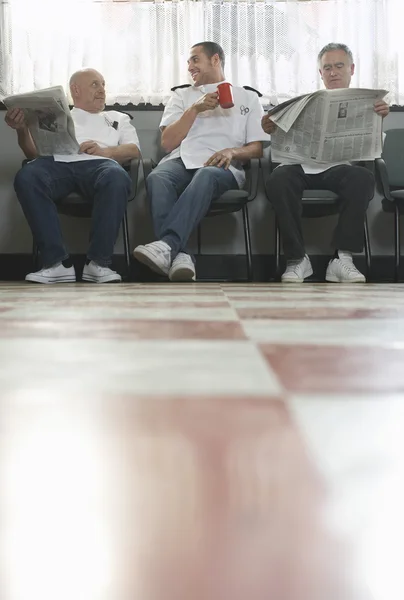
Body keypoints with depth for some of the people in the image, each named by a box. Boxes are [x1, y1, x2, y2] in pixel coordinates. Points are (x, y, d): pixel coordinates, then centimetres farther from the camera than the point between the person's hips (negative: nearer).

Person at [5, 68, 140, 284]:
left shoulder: (117, 118, 34)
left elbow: (134, 150, 17)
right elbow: (34, 153, 19)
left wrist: (104, 151, -3)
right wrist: (22, 129, -1)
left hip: (98, 164, 0)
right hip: (57, 164, 0)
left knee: (117, 178, -38)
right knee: (26, 177, -35)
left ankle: (97, 262, -34)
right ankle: (57, 262, -34)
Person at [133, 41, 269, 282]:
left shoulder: (248, 97, 23)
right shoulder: (182, 95, 27)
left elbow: (257, 149, 12)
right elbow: (168, 143, 13)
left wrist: (233, 151, -9)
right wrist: (195, 109, 3)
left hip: (222, 166, -2)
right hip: (182, 160, 2)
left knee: (206, 175, -40)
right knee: (157, 178, -35)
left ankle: (166, 245, -55)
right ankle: (180, 256, -48)